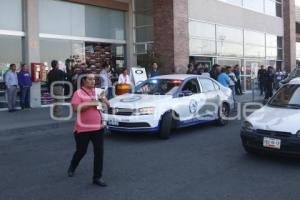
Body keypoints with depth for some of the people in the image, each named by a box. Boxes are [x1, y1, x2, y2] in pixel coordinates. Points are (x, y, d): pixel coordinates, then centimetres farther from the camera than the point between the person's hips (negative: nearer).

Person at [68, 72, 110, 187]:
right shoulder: (79, 93, -6)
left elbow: (107, 105, 13)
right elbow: (75, 108, -18)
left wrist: (103, 99, -7)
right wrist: (91, 104, -19)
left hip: (98, 127, 4)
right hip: (83, 129, -4)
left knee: (99, 152, -2)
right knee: (81, 151, 12)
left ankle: (97, 177, 8)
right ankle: (72, 168, 42)